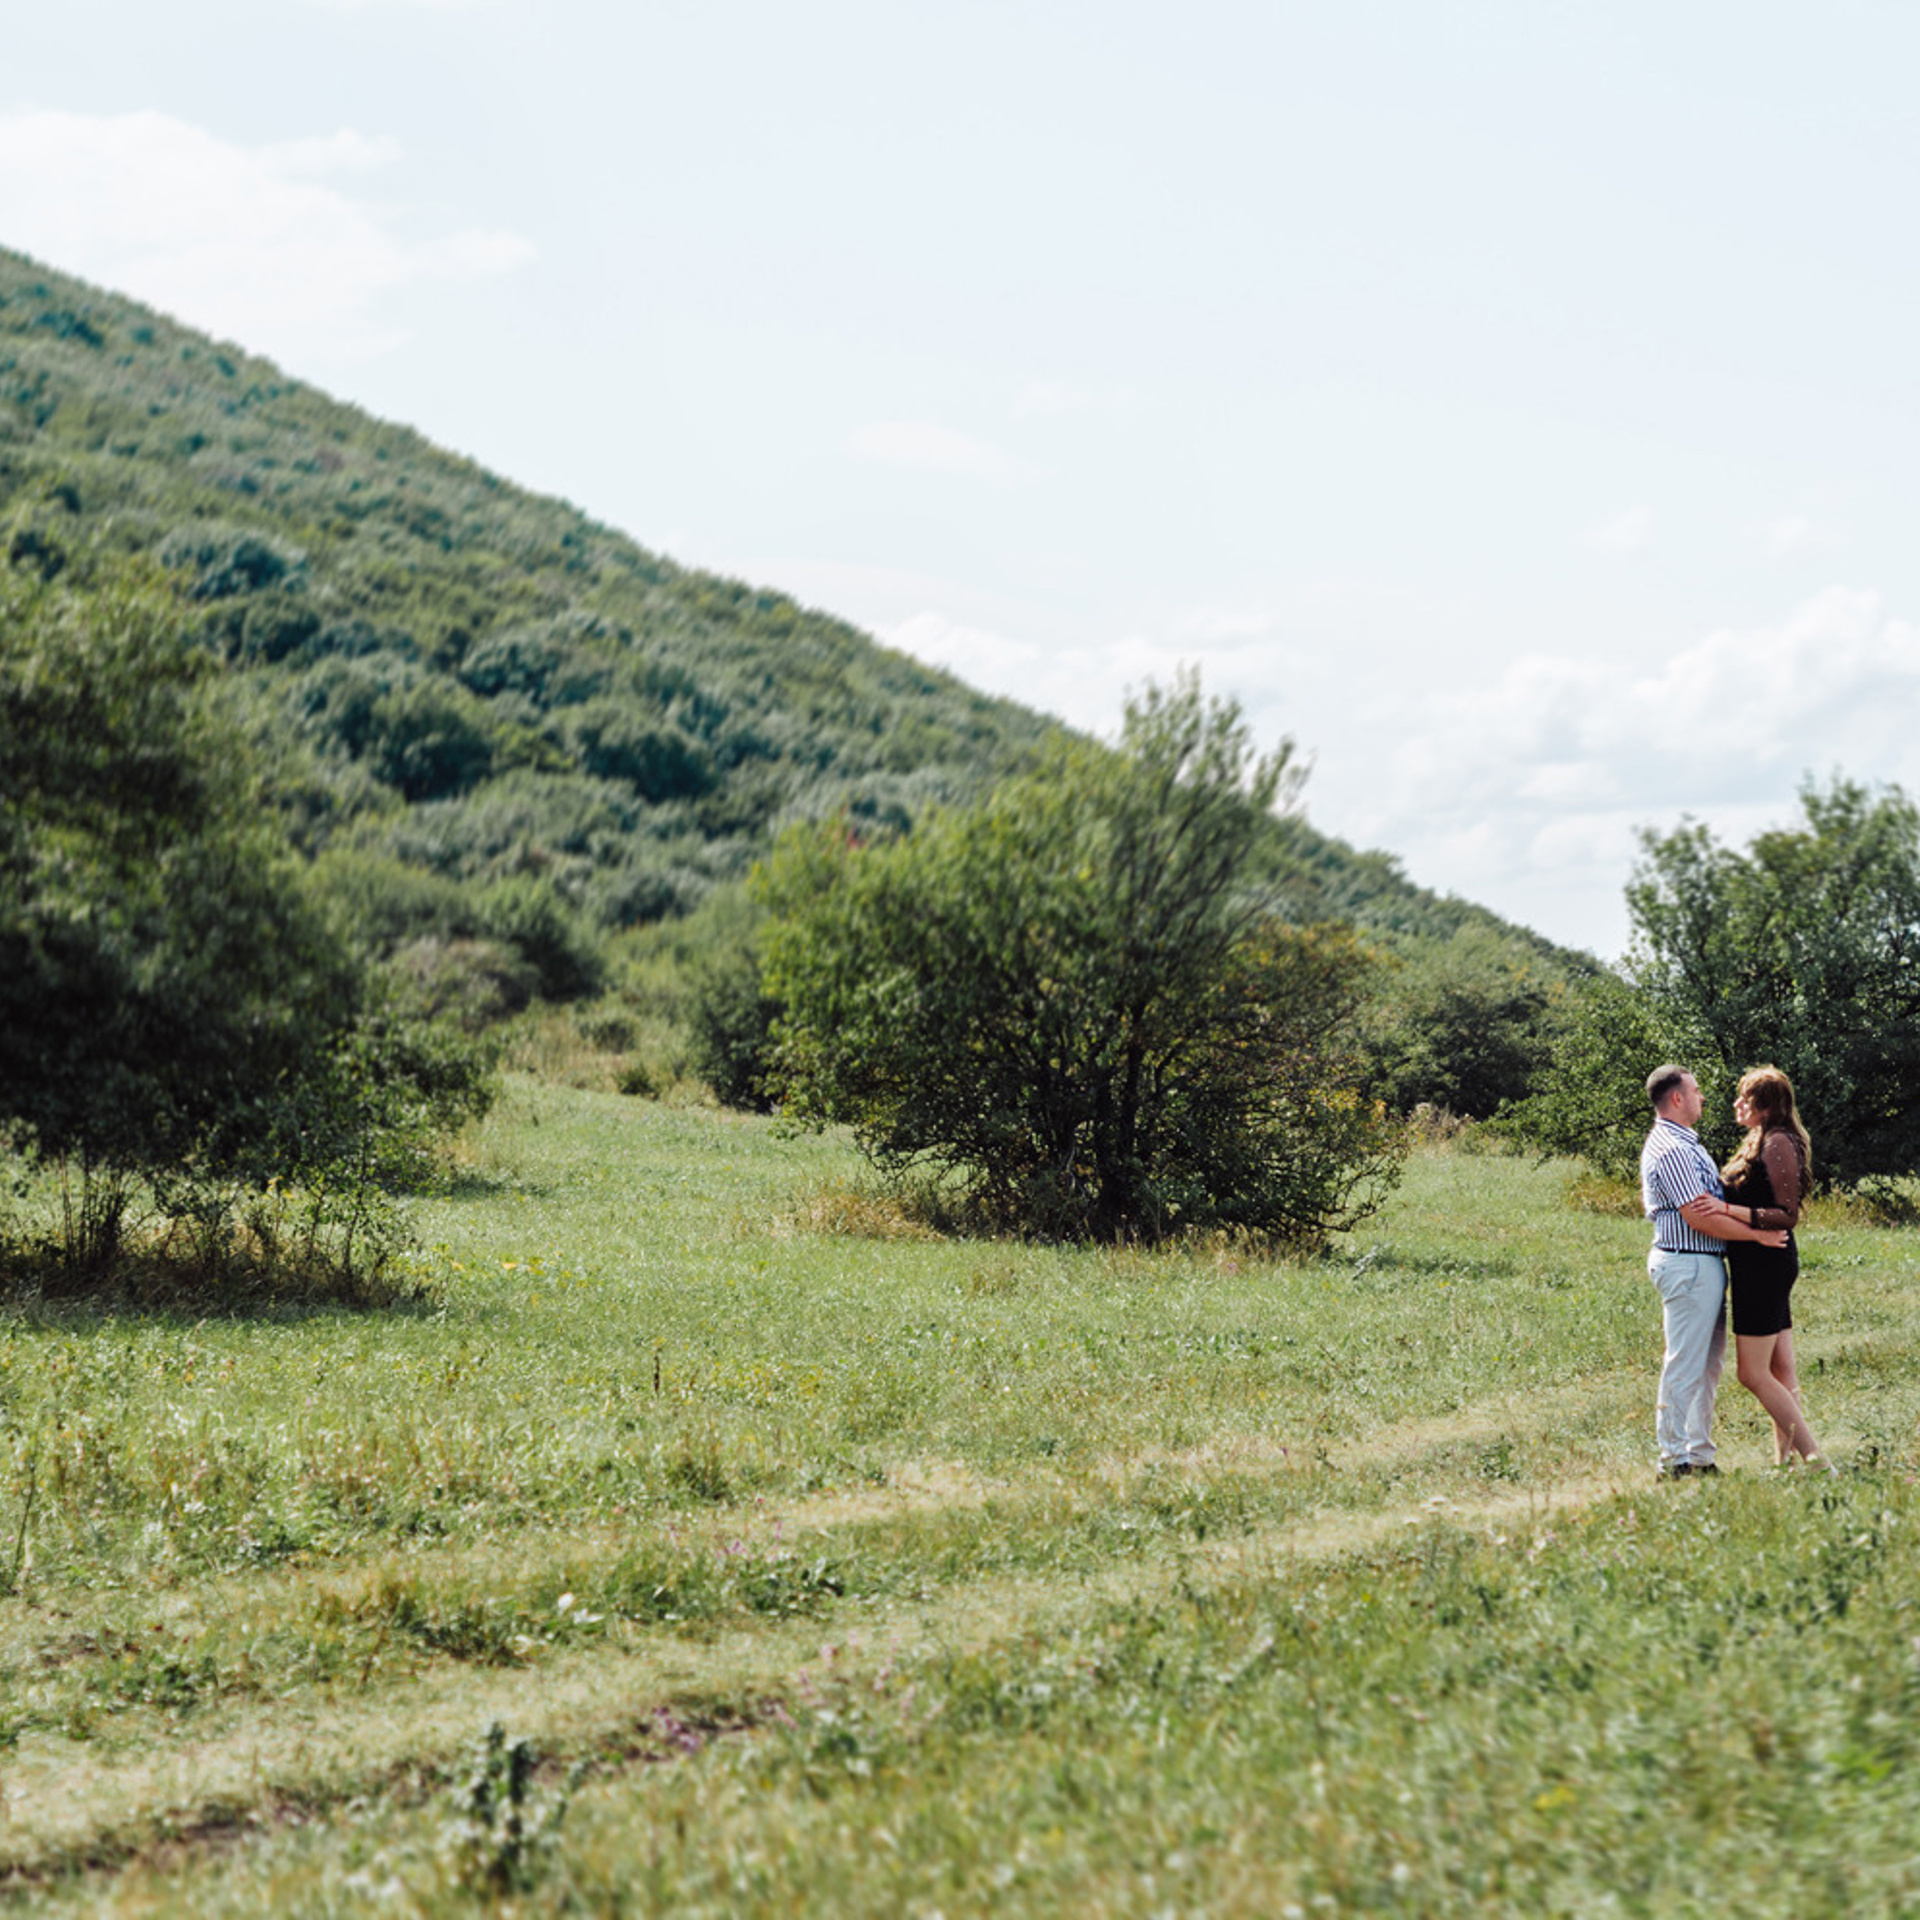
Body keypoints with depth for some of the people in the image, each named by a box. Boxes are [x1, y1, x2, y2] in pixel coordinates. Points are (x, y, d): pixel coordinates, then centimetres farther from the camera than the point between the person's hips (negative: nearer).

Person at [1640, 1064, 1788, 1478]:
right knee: (1685, 1367, -6)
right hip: (1689, 1266, -11)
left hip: (1704, 1267, 11)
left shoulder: (1681, 1143, 18)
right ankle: (1674, 1460, -2)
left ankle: (1700, 1455, 18)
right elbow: (1698, 1218, -21)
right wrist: (1758, 1234, -14)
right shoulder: (1671, 1149, -17)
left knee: (1707, 1365, 13)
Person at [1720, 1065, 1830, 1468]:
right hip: (1768, 1265, 10)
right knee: (1780, 1372, 10)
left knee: (1752, 1373, -8)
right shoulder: (1763, 1143, 16)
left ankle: (1816, 1459, -9)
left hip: (1765, 1264, -10)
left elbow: (1787, 1216, -19)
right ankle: (1784, 1458, 12)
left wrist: (1729, 1211, -27)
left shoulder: (1777, 1144, -14)